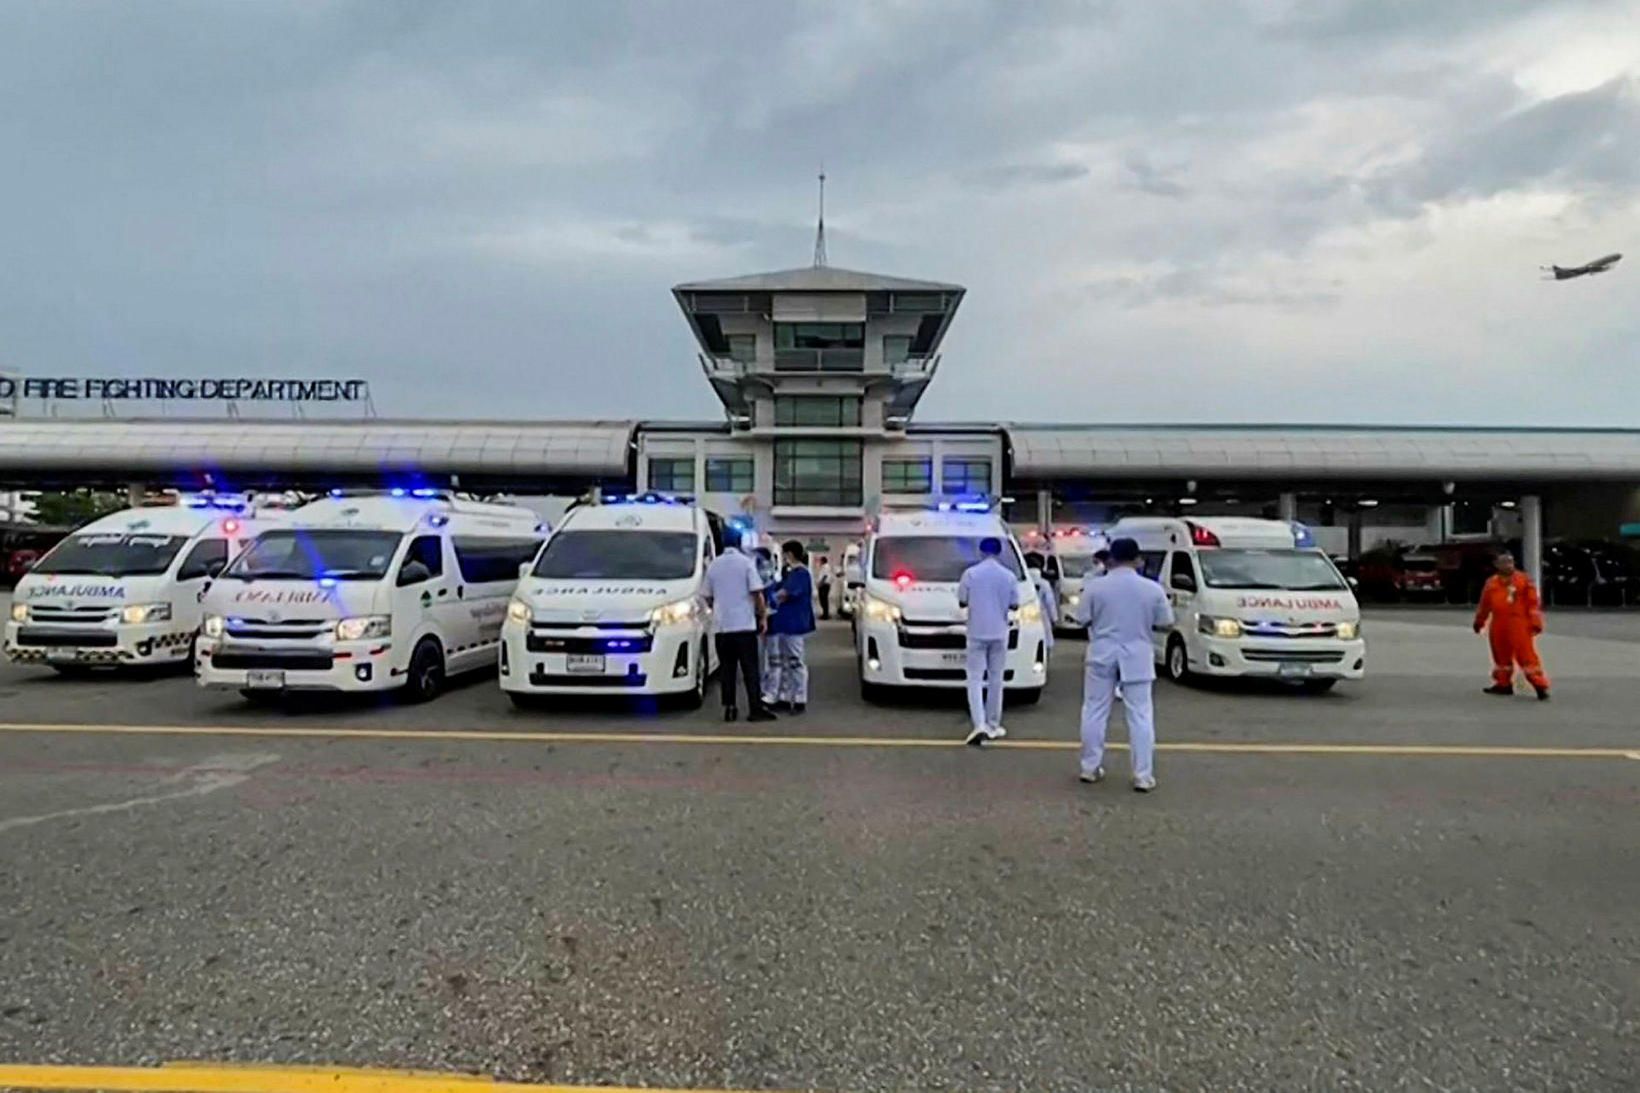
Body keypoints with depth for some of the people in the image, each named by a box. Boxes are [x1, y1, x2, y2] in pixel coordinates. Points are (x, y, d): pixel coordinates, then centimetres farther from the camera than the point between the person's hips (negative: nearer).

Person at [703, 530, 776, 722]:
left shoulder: (713, 565, 7)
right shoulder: (746, 562, -4)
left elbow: (708, 596, 13)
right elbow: (757, 593, -9)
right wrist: (763, 616, -1)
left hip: (721, 625, 4)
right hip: (744, 624, -4)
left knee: (726, 668, 8)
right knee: (750, 668, -1)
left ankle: (729, 708, 6)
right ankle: (756, 708, -4)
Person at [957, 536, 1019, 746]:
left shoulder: (970, 573, -7)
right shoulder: (1009, 576, -3)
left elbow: (962, 601, -2)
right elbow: (1014, 604, 2)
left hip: (977, 632, -2)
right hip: (999, 633, 2)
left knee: (975, 679, 0)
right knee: (996, 679, 11)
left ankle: (980, 724, -15)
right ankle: (993, 726, 16)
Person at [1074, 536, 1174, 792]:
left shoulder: (1095, 586, -7)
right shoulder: (1152, 588, -5)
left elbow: (1082, 619, -1)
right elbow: (1165, 623, 2)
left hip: (1102, 655, 0)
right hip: (1137, 657, 0)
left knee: (1095, 712, 11)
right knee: (1140, 716, 5)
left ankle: (1090, 768, 18)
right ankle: (1143, 776, 4)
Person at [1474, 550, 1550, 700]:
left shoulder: (1524, 580, -3)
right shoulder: (1491, 583, 9)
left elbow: (1534, 603, -5)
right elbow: (1485, 604, 20)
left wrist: (1536, 623, -10)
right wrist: (1479, 621, 27)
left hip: (1519, 625, -5)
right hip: (1498, 626, 5)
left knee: (1526, 655, -10)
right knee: (1501, 655, 15)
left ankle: (1540, 686, -6)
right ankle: (1503, 684, 28)